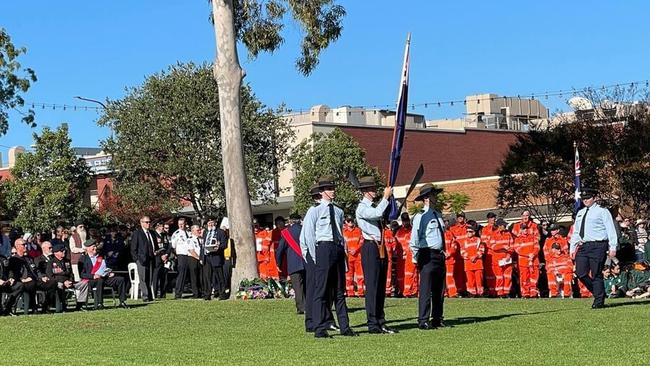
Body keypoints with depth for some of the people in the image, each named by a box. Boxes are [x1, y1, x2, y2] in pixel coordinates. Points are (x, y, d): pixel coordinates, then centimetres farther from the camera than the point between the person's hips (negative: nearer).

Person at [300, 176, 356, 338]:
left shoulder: (338, 212, 16)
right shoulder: (315, 211, -1)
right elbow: (308, 235, -2)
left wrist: (343, 252, 13)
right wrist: (316, 257, -6)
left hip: (338, 250, 6)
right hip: (323, 248, -6)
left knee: (340, 291, 8)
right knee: (321, 290, -6)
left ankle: (345, 327, 10)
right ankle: (320, 329, -5)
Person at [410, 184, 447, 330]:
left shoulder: (438, 215, 15)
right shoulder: (420, 217, -9)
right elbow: (414, 240, -9)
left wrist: (443, 253, 18)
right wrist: (416, 258, -8)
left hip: (439, 255, 8)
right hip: (428, 255, -8)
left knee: (439, 289, 13)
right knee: (426, 289, -8)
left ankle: (437, 319, 22)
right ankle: (423, 321, -6)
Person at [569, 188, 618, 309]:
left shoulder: (602, 211, -1)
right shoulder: (580, 213, 20)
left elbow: (611, 229, -5)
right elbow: (575, 232, 24)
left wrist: (612, 247, -12)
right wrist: (573, 247, 17)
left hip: (597, 246, -6)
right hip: (583, 246, 7)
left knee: (596, 275, -5)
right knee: (581, 273, -1)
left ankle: (599, 301, 5)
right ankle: (598, 293, 17)